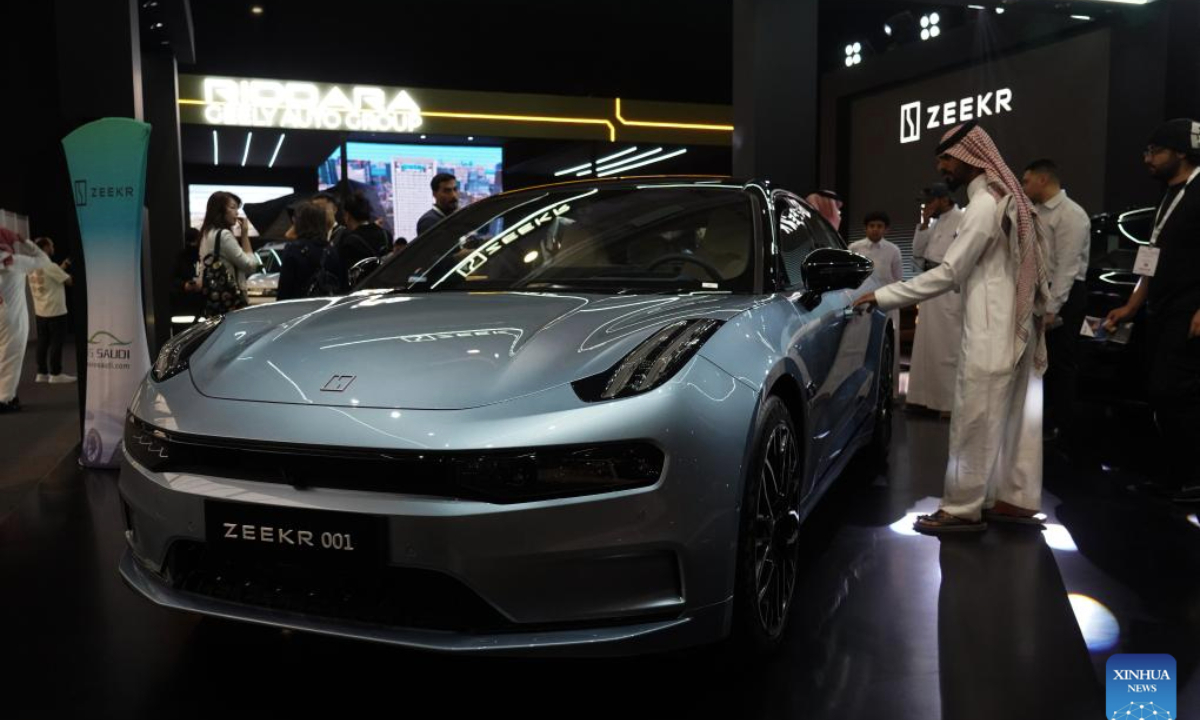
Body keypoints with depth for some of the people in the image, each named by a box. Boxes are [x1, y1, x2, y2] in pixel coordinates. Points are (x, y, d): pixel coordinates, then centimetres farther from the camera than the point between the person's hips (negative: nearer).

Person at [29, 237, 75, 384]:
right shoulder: (50, 266, -17)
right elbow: (69, 281, -13)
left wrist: (62, 268, 20)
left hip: (40, 311, 8)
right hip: (55, 311, -8)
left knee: (43, 343, 11)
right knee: (56, 342, -2)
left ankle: (42, 373, 14)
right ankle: (56, 374, 1)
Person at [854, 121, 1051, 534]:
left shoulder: (985, 205, -15)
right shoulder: (1007, 199, 15)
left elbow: (948, 273, -19)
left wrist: (883, 297, -17)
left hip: (992, 333, -10)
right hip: (1015, 327, 10)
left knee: (974, 421, -5)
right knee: (1014, 417, 12)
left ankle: (962, 509, 1)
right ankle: (1015, 499, 20)